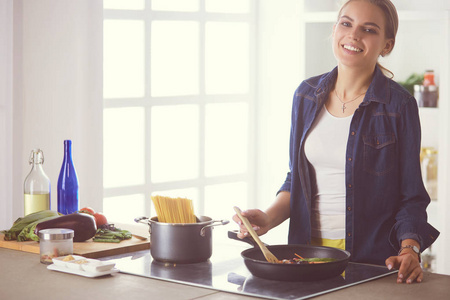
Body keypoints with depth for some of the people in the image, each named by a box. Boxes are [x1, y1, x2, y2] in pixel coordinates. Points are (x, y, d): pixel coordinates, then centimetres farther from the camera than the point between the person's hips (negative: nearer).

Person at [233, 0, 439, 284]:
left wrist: (410, 251, -19)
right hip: (307, 251, 4)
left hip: (372, 259, -4)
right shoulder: (307, 95, 6)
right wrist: (268, 218, -3)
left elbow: (411, 196, -4)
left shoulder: (399, 106, -6)